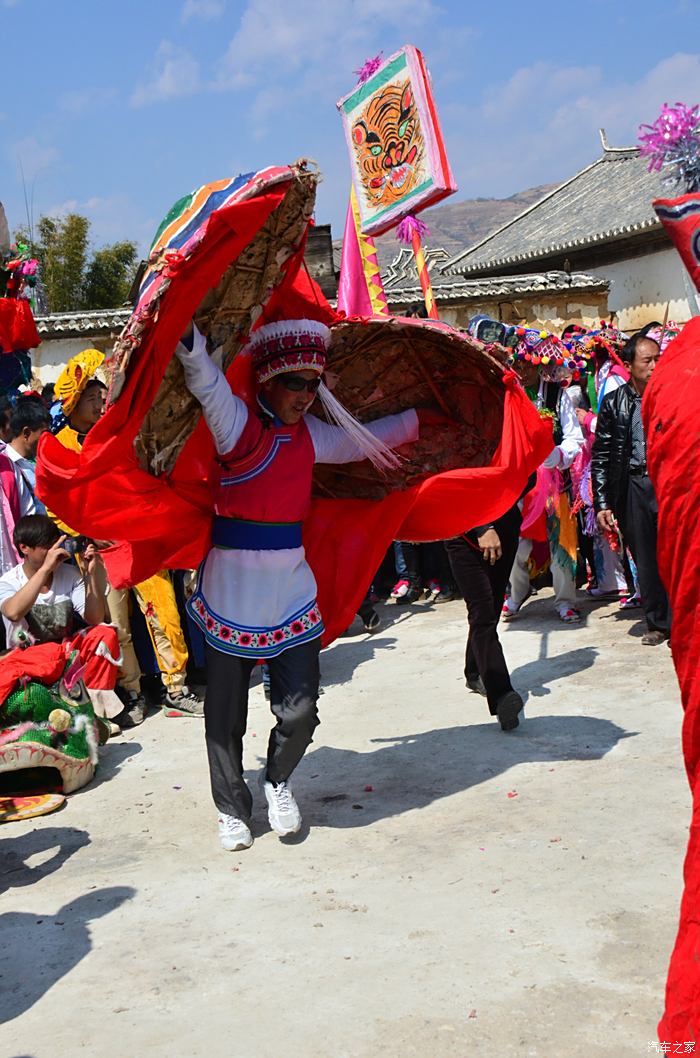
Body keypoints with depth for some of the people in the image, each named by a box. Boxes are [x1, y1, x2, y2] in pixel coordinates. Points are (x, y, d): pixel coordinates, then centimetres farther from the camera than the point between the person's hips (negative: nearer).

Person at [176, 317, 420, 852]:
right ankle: (233, 809, 27)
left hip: (292, 587, 5)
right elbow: (205, 380, -26)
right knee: (226, 715, 7)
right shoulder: (236, 421, -7)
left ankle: (278, 779, 31)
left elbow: (364, 440, 28)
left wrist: (418, 418, 36)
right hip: (233, 591, -5)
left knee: (300, 712, 1)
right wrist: (189, 340, -45)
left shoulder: (311, 435, 12)